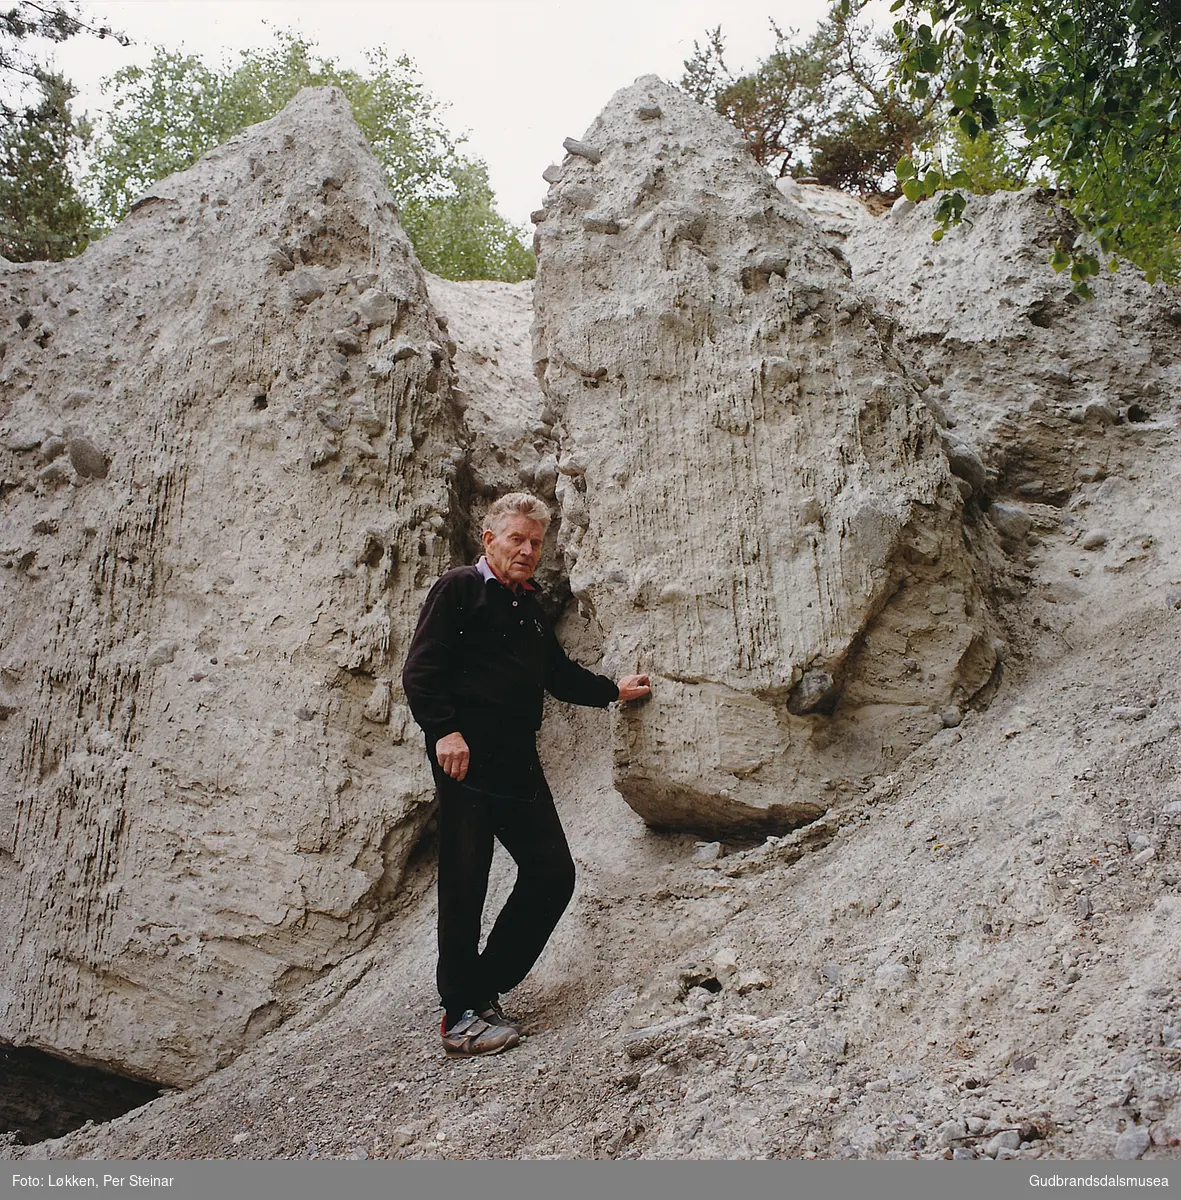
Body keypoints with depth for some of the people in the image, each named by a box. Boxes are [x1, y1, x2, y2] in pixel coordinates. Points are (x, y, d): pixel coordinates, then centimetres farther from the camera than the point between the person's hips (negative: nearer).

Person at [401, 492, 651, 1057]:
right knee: (465, 885, -4)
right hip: (466, 758, -8)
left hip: (519, 764, 8)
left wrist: (612, 690, 41)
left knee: (553, 874, 7)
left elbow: (557, 672, 36)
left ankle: (484, 990, 18)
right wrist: (444, 730, -22)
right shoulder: (459, 589, -1)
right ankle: (461, 1016, 8)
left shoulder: (528, 606, 22)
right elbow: (420, 671, -10)